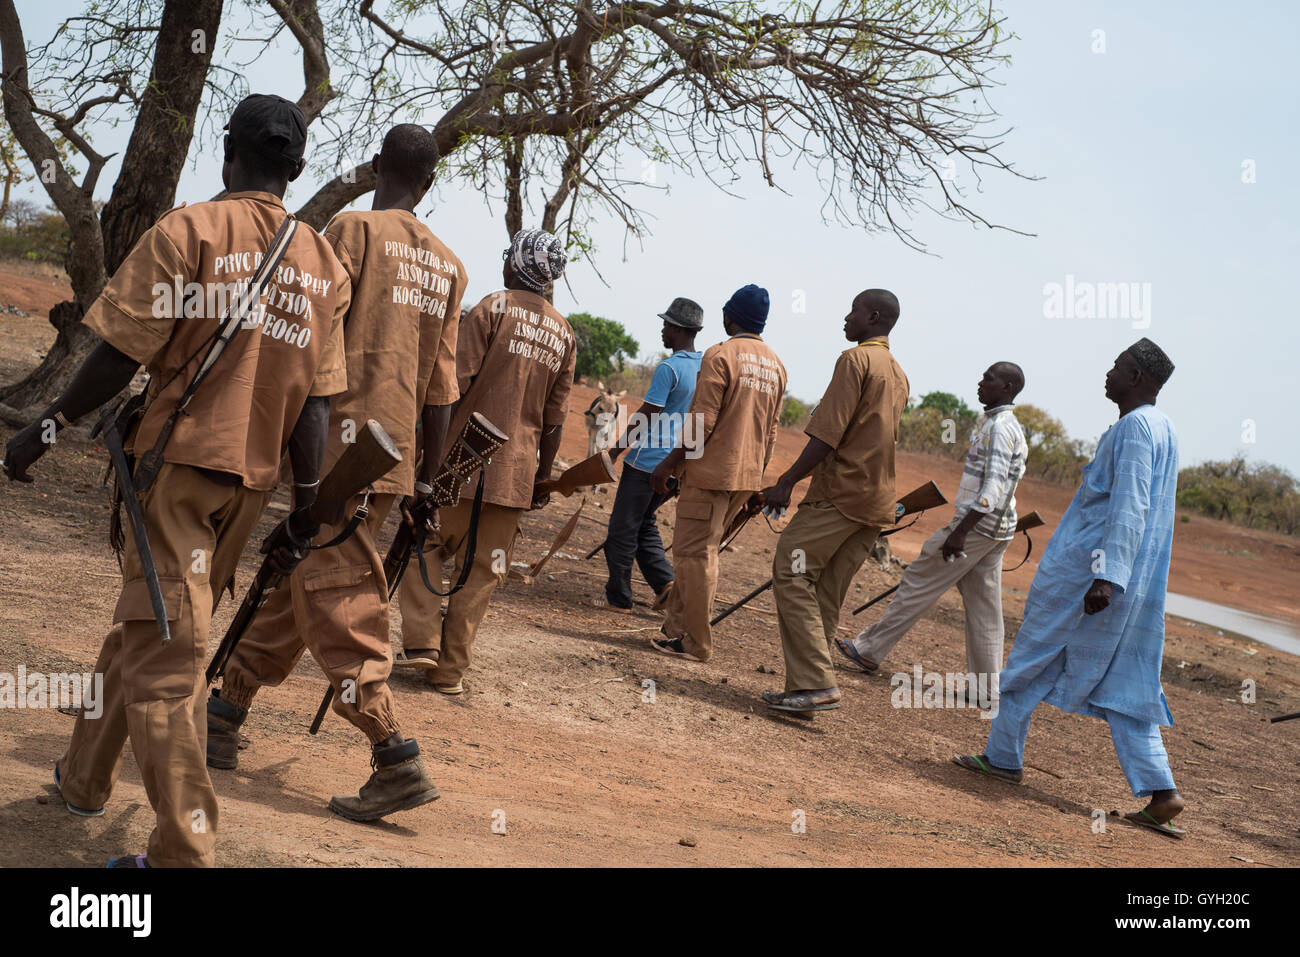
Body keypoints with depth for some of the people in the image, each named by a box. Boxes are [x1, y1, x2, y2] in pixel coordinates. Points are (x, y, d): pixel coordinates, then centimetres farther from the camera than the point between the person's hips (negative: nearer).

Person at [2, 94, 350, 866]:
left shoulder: (189, 230, -8)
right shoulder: (325, 266, 6)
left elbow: (123, 353, -12)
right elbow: (316, 403, 3)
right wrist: (304, 516, 8)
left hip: (179, 459, -5)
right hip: (253, 479, 6)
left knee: (164, 649, -4)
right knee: (149, 625, 21)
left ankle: (186, 851, -9)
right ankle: (86, 776, 38)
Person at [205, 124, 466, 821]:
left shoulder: (353, 230, -4)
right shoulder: (447, 265, 14)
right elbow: (441, 386, 13)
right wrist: (426, 480, 17)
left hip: (341, 445, -7)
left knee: (338, 604, -5)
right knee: (293, 583, 17)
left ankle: (397, 762, -9)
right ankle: (224, 715, 28)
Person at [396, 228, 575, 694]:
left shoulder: (494, 308, -4)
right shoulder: (564, 334, 11)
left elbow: (456, 382, -12)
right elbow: (554, 419, 11)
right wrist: (542, 477, 17)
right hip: (516, 470, 4)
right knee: (481, 571, 8)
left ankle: (422, 640, -4)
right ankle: (450, 669, 11)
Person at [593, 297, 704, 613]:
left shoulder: (668, 368, -17)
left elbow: (645, 416, -16)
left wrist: (616, 450, -6)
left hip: (647, 460, -8)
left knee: (623, 528, 2)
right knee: (644, 524, 20)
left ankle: (618, 598, 7)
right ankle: (665, 582, 7)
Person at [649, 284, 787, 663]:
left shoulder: (721, 355, -11)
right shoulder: (776, 366, 12)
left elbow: (702, 421, -16)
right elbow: (771, 432, 15)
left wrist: (670, 464, -10)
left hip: (712, 473, -8)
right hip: (747, 478, 8)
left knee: (695, 554, -1)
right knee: (700, 551, 17)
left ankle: (695, 643, 1)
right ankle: (677, 624, 22)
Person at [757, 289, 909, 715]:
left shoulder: (856, 360, -8)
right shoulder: (898, 375, 20)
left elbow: (828, 432, -16)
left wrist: (787, 482, -15)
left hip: (841, 490, -9)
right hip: (878, 502, 9)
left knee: (791, 574, -9)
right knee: (827, 596, 9)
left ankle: (817, 684, -17)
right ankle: (807, 689, 9)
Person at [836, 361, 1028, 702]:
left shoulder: (1000, 427, -14)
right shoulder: (992, 423, 17)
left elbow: (994, 488, -23)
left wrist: (960, 531, -27)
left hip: (977, 525, -10)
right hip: (996, 531, 10)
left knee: (919, 582, -1)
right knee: (984, 609, 8)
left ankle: (870, 649, 7)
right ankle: (986, 690, 10)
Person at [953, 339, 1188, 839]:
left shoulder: (1134, 427, -15)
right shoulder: (1163, 429, 15)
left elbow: (1129, 509, -24)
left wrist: (1106, 575, -29)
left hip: (1085, 568, -9)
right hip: (1140, 587, 9)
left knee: (1031, 661, 7)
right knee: (1123, 684, 7)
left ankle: (1003, 757, 18)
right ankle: (1160, 792, 0)